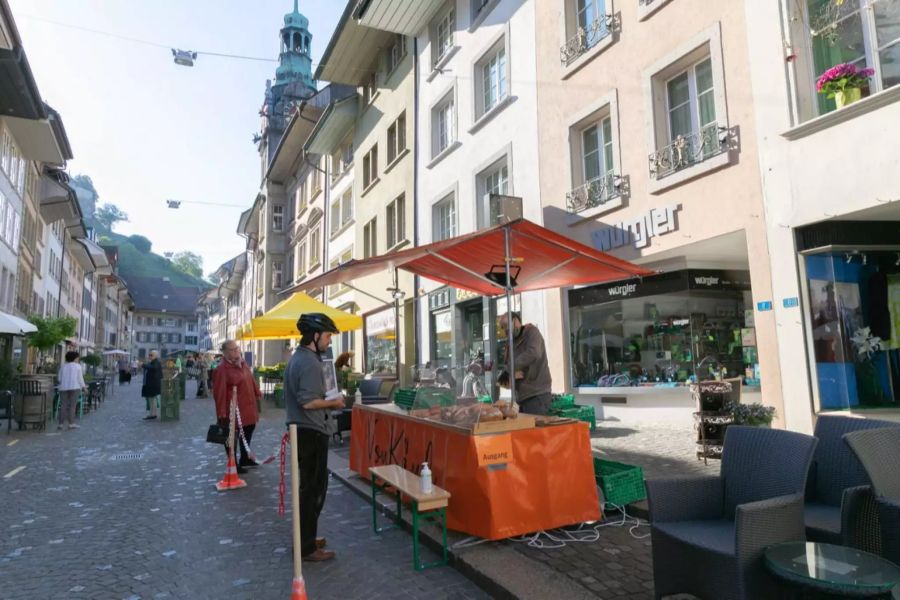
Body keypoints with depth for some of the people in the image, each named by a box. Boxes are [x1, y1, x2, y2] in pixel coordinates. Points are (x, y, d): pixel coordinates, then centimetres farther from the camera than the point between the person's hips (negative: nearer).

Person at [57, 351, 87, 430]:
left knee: (63, 406, 3)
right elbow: (80, 378, -3)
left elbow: (60, 379, 10)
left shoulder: (63, 367, 12)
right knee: (72, 405, -4)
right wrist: (83, 387, 6)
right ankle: (71, 423, -5)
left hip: (64, 388, 4)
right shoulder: (77, 366, 0)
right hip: (74, 387, -4)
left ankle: (60, 424, -1)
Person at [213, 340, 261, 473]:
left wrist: (257, 392, 19)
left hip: (247, 407, 9)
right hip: (233, 410, -9)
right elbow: (219, 392, -21)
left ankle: (245, 459, 36)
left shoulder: (243, 363, 8)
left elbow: (251, 379, 20)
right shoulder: (221, 369, -19)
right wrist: (222, 413, -22)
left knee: (248, 432, 20)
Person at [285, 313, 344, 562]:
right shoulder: (310, 362, -20)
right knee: (314, 488, 0)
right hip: (311, 433, -10)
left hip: (301, 430, 10)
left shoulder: (297, 357, 13)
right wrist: (333, 403, -12)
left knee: (308, 485, 19)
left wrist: (326, 404, 14)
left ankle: (305, 538, 31)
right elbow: (308, 401, -27)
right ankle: (307, 547, 10)